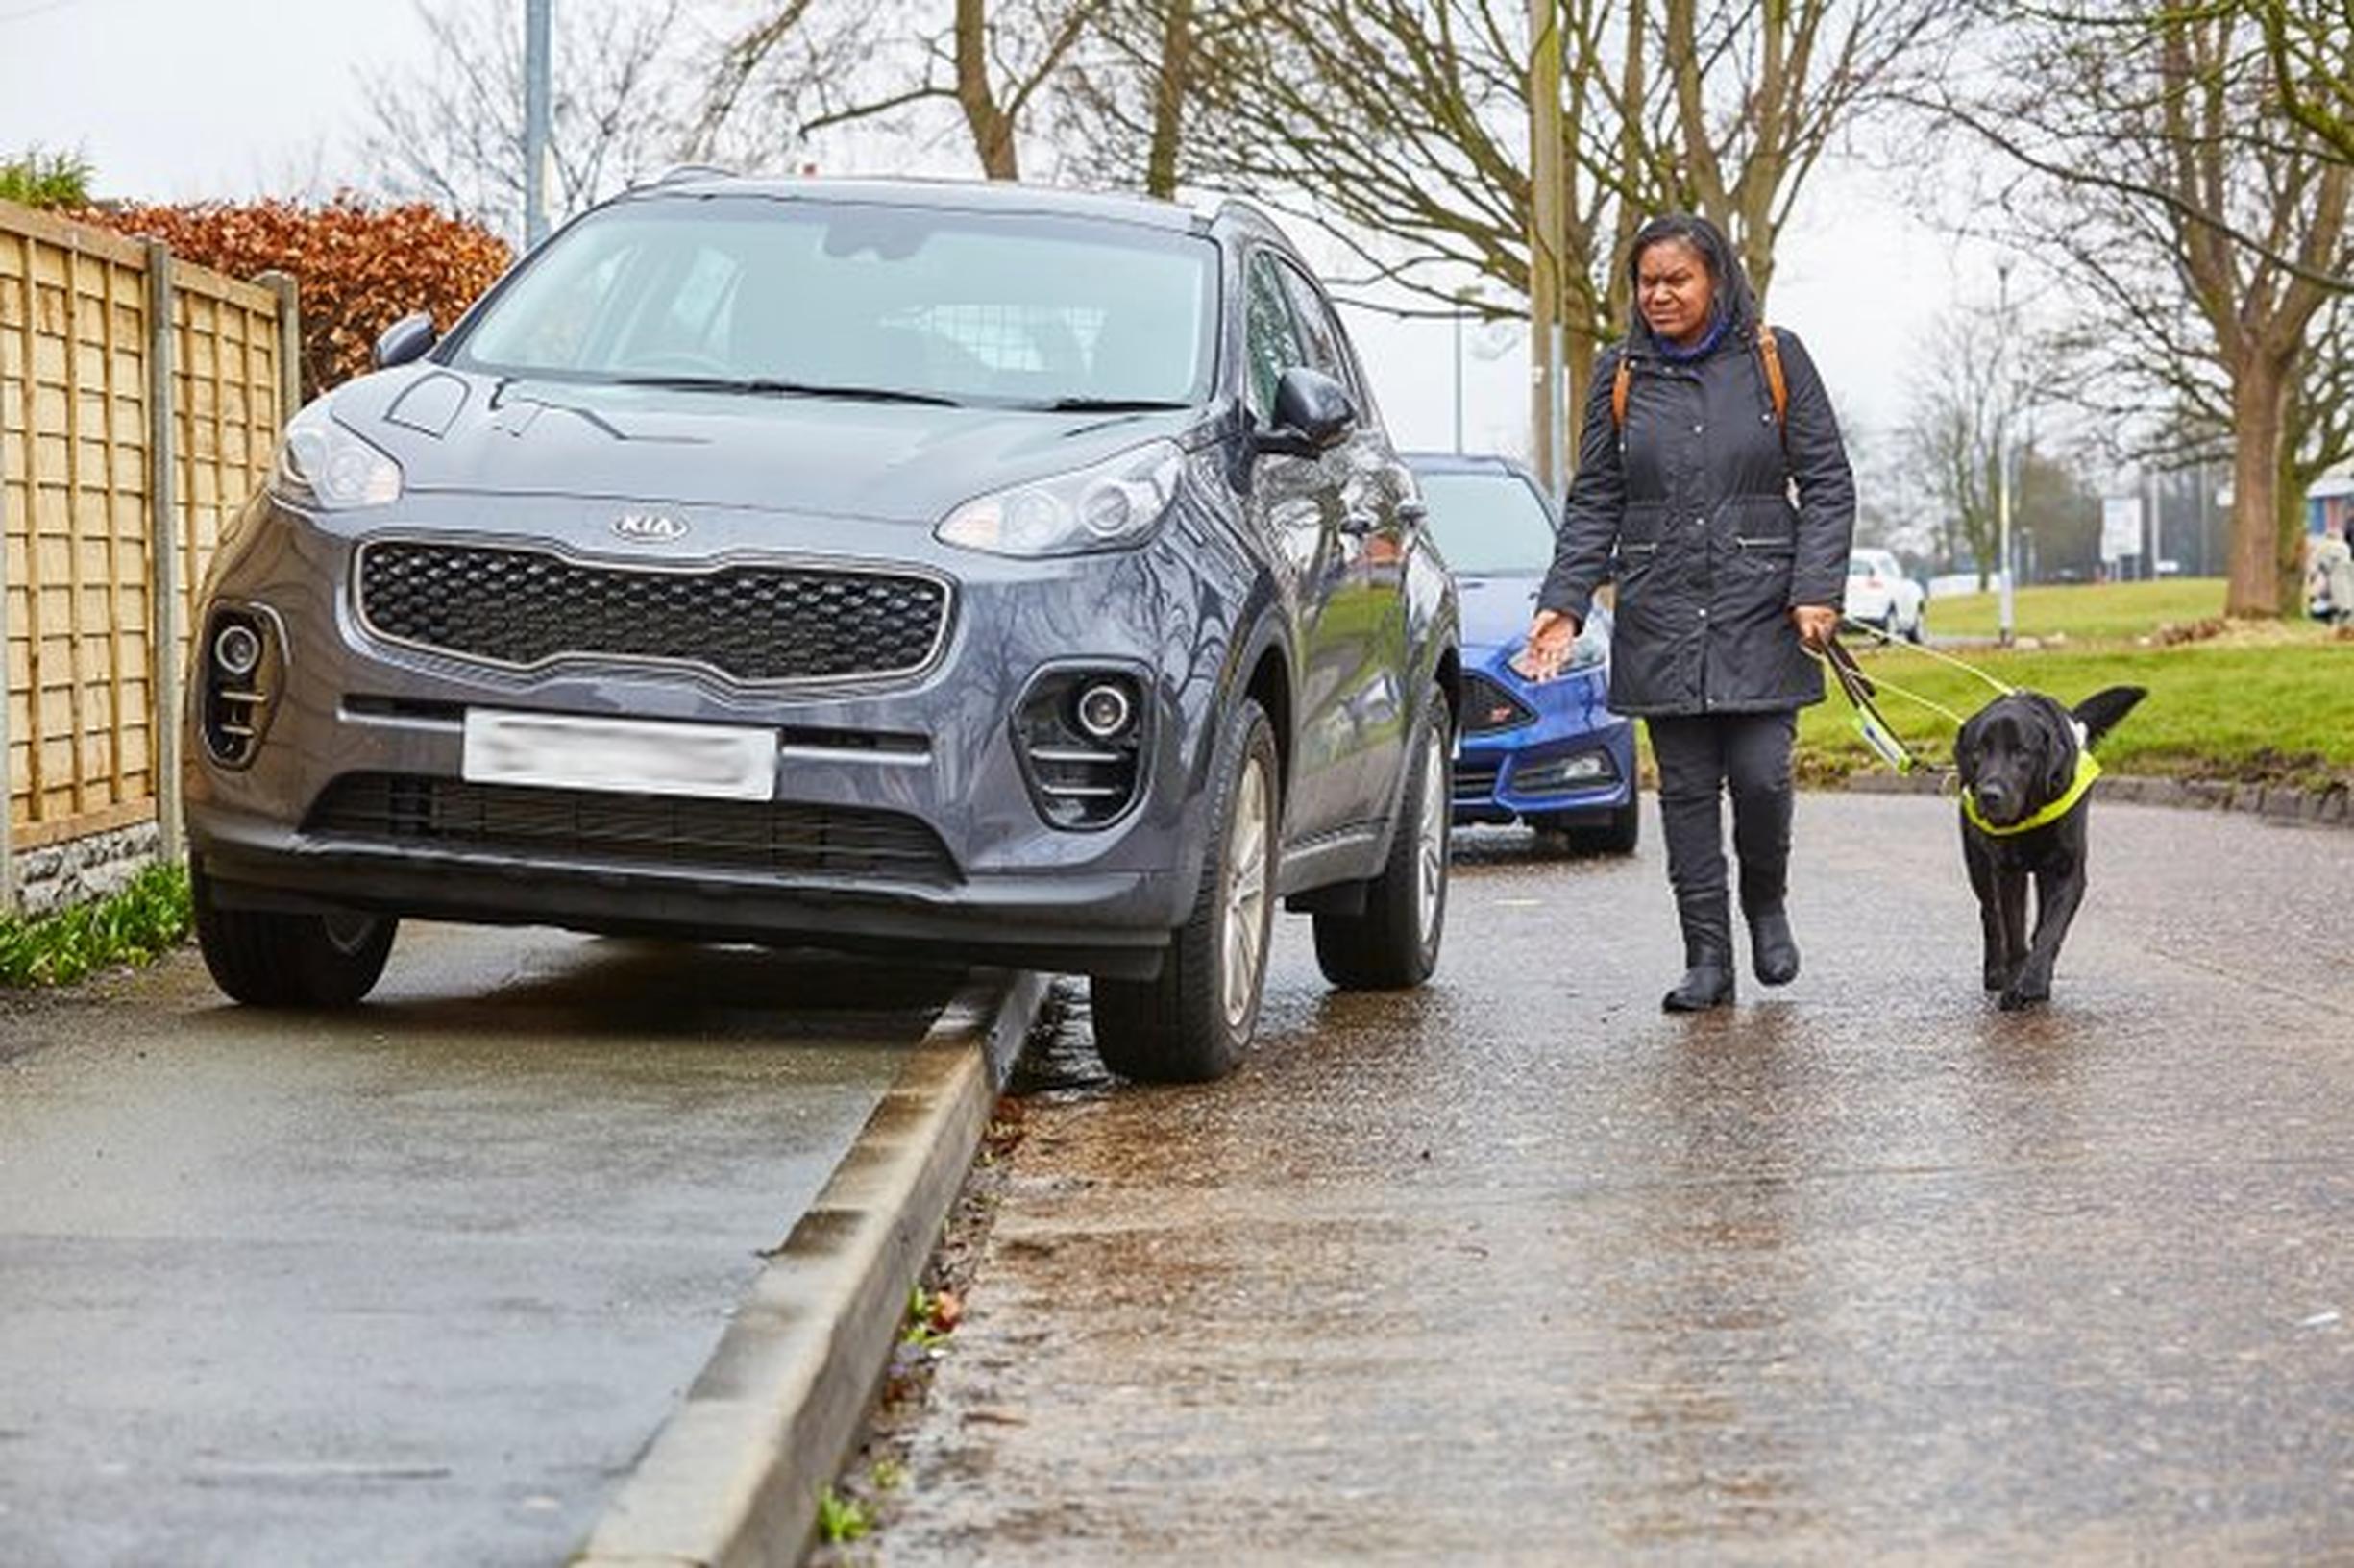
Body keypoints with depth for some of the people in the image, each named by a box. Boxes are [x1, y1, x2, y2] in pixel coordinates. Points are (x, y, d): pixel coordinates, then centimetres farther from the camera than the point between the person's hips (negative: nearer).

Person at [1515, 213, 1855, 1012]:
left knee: (1760, 774, -10)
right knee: (1686, 788, 2)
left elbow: (1827, 484, 3)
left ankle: (1766, 903, 19)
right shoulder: (1621, 374, 8)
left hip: (1761, 612, -2)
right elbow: (1593, 503, 10)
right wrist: (1563, 604, -1)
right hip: (1660, 617, 2)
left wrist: (1817, 591, -9)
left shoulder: (1775, 361, 2)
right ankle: (1706, 958, 9)